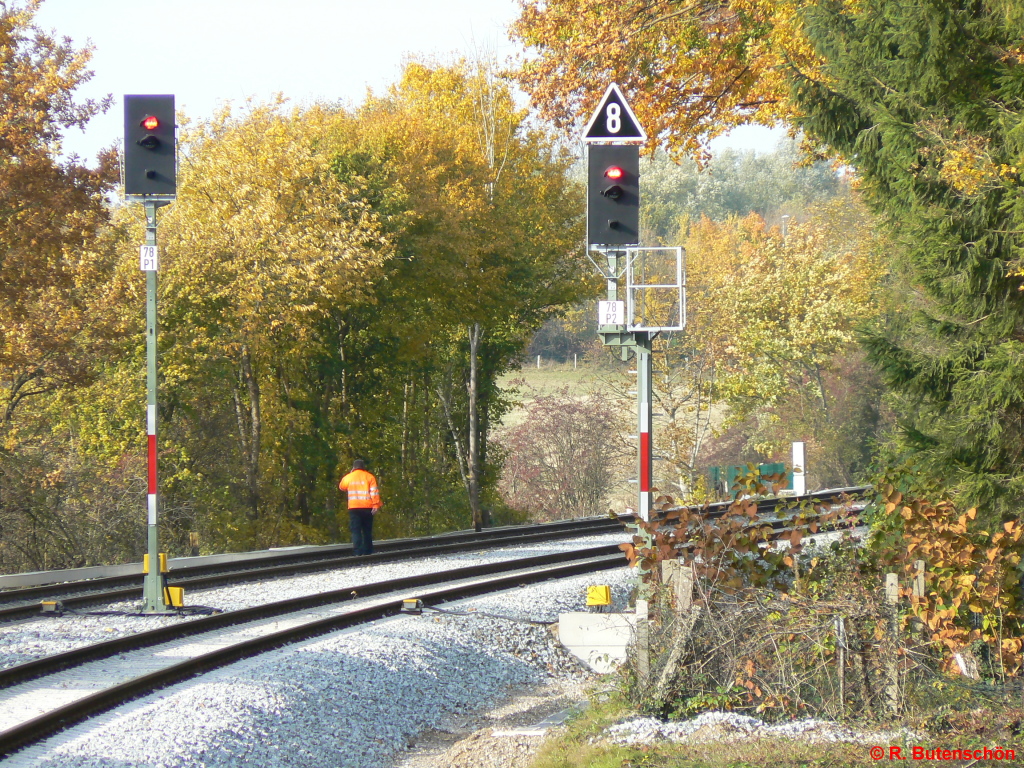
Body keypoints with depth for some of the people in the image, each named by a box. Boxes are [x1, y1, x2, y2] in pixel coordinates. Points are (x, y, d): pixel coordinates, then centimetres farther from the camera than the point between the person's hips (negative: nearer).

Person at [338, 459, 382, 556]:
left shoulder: (348, 477, 6)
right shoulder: (369, 477, 3)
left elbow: (342, 487, 25)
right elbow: (374, 492, -6)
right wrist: (376, 505, -9)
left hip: (353, 508, -1)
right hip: (367, 508, 1)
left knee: (356, 530, -2)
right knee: (367, 530, 10)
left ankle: (358, 551, -14)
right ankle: (368, 551, 11)